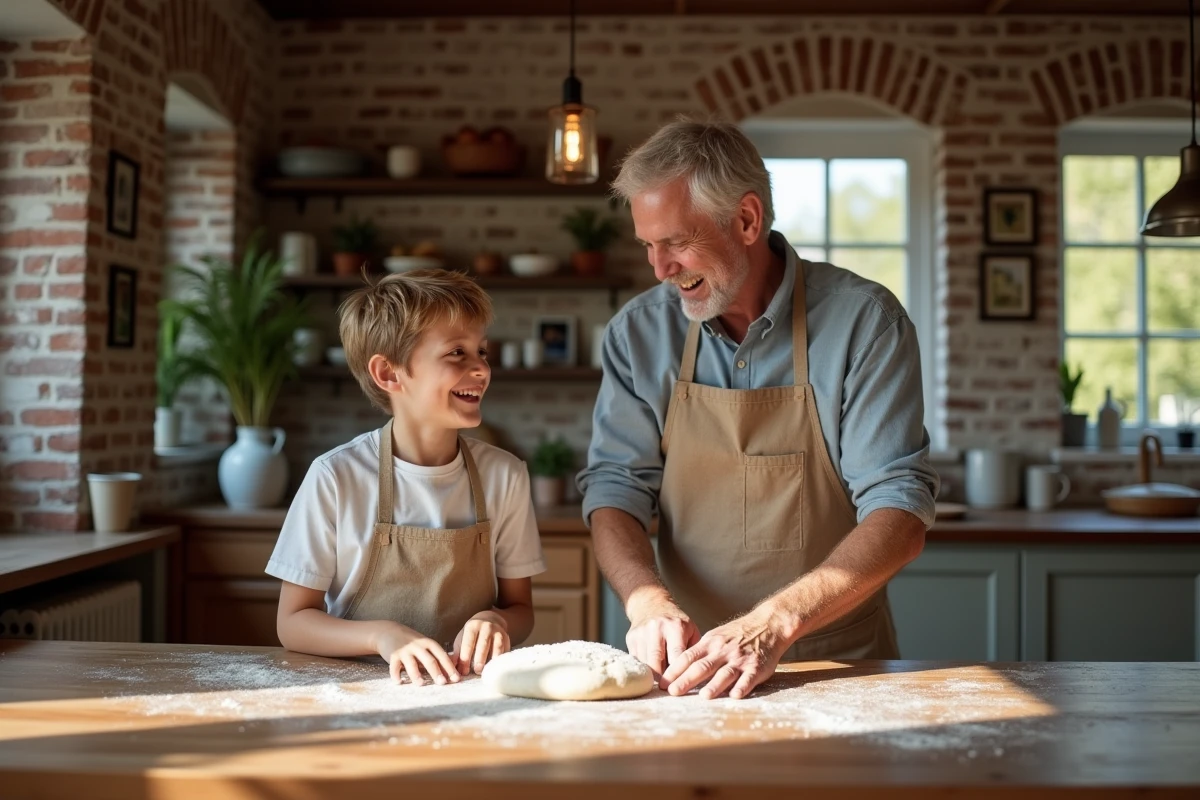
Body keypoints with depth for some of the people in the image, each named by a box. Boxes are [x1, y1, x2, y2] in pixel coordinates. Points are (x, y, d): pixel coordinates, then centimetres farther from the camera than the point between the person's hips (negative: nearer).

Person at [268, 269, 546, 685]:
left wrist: (497, 622, -13)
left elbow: (520, 607, 9)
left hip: (469, 693, 2)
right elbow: (293, 622, -3)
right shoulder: (336, 477, -7)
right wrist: (383, 636, -19)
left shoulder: (503, 475, 0)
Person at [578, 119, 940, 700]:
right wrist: (649, 601, -17)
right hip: (691, 663, 2)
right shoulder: (639, 332, 3)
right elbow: (615, 488, 3)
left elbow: (900, 513, -11)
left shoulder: (864, 320, -6)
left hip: (842, 667, -1)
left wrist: (775, 623, -24)